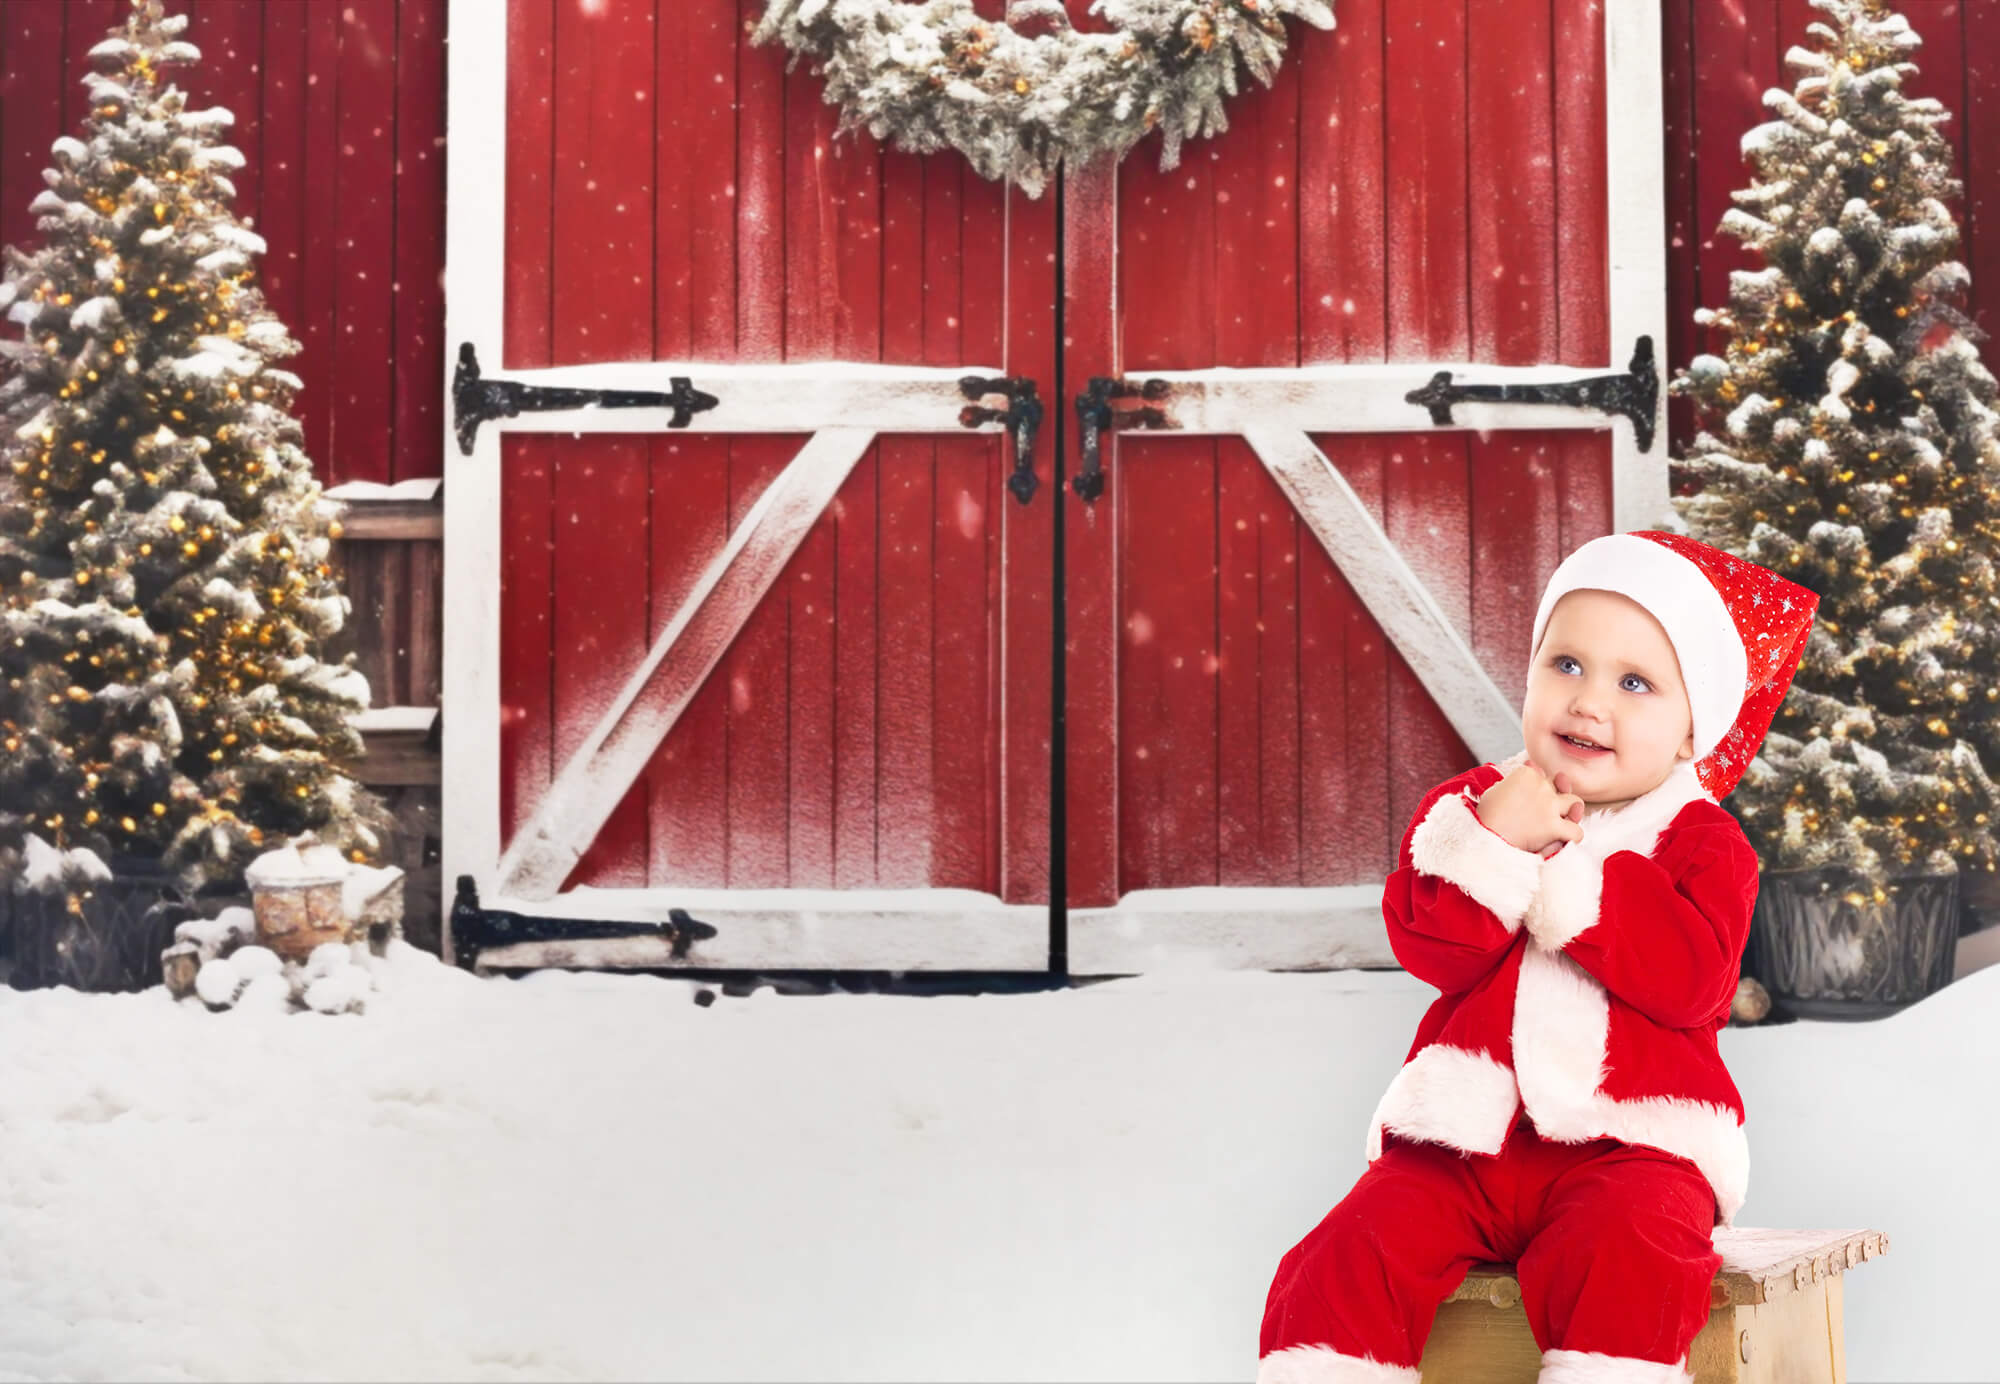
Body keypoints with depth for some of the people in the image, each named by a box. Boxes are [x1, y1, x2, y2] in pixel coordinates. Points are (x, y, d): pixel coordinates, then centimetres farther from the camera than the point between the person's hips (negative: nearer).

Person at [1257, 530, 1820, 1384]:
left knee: (1625, 1254, -33)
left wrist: (1570, 869, -15)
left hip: (1625, 1149, -2)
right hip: (1465, 1139, 3)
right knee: (1350, 1257, -19)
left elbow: (1690, 977, -13)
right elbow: (1432, 951, -2)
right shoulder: (1468, 807, 11)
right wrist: (1492, 844, -17)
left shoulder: (1701, 843, 5)